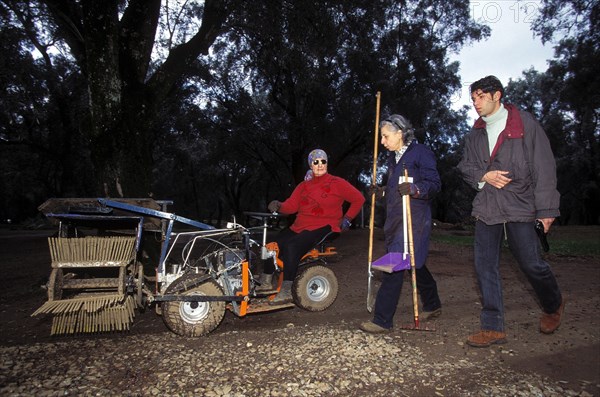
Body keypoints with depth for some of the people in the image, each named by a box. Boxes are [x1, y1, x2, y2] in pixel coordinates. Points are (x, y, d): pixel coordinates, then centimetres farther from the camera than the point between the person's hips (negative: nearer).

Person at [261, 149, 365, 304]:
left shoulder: (337, 183, 3)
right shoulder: (303, 186, 17)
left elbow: (358, 199, 6)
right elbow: (291, 206, 4)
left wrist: (347, 218, 0)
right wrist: (279, 206, -17)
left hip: (323, 227, -6)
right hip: (300, 227, 6)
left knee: (292, 246, -31)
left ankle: (286, 292, -26)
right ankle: (265, 281, 6)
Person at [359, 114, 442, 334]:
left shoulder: (421, 152, -6)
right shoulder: (393, 157, 18)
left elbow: (434, 183, -12)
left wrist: (415, 189, -29)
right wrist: (382, 191, 9)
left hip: (414, 219, -9)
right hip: (395, 218, 9)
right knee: (413, 263, 17)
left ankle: (383, 320, -7)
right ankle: (433, 305, 37)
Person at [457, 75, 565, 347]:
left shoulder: (525, 123, -1)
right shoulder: (476, 133, 14)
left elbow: (543, 166, -4)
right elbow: (465, 166, 17)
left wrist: (546, 208, -9)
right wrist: (483, 176, -6)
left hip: (519, 206, -4)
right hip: (486, 208, 4)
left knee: (531, 264, 1)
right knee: (485, 266, 0)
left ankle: (553, 306, 33)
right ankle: (493, 327, 9)